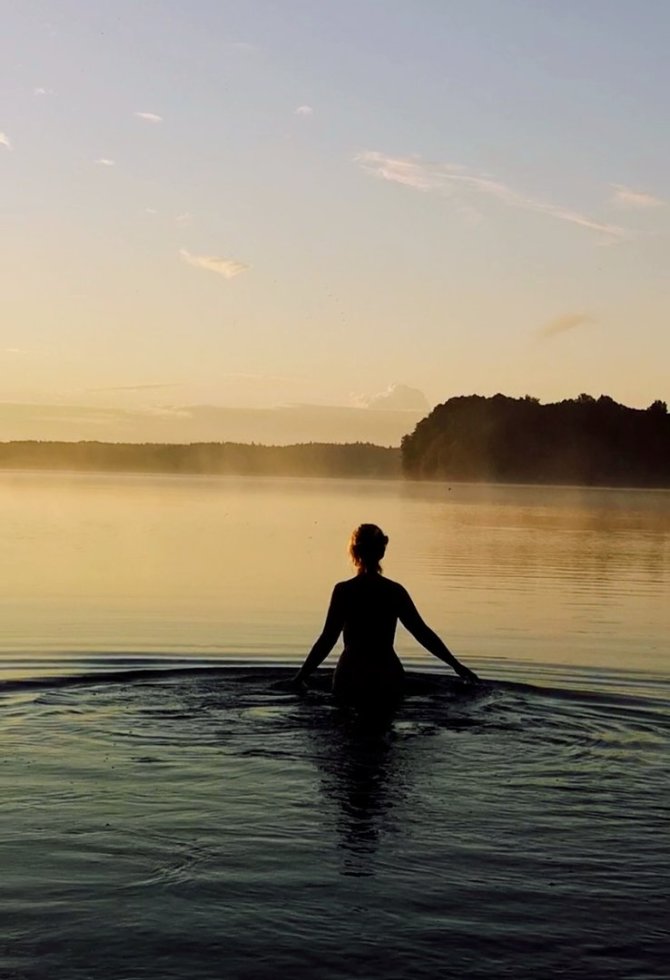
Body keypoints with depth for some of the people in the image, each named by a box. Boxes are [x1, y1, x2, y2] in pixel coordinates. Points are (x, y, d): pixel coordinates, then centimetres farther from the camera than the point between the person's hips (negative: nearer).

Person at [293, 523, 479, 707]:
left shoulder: (344, 591, -6)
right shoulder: (395, 591, 3)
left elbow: (328, 639, -7)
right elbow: (422, 632, 6)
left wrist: (301, 675, 0)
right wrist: (456, 665, 13)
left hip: (352, 679, -3)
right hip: (388, 679, 3)